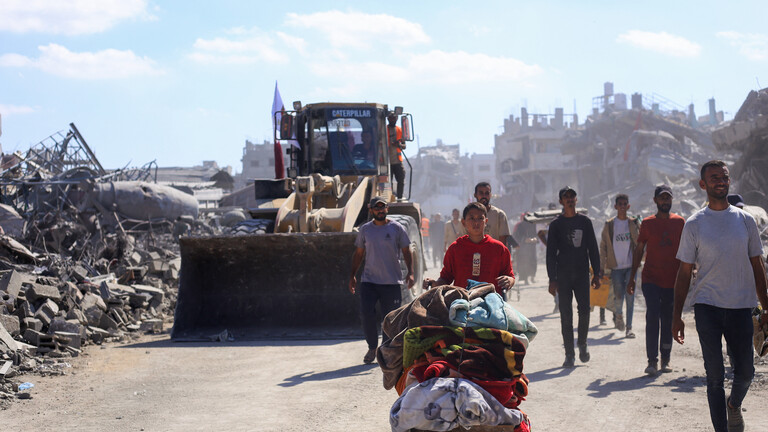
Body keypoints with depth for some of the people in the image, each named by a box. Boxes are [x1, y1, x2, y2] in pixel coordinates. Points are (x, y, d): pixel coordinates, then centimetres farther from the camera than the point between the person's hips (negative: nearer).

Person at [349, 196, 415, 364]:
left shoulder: (397, 228, 2)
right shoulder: (365, 229, 9)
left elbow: (406, 251, 5)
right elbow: (359, 253, 17)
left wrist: (410, 272, -7)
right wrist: (353, 275, 12)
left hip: (392, 282, -1)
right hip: (369, 280, 1)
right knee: (366, 314, -10)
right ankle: (372, 348, 8)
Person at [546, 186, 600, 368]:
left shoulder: (585, 222, 8)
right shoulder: (556, 225, 3)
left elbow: (593, 249, 11)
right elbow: (551, 253, 2)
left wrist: (596, 274, 4)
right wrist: (552, 279, -5)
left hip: (582, 273, 1)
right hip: (563, 275, -1)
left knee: (584, 310, -7)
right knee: (566, 315, -1)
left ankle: (582, 344, 17)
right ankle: (569, 354, 4)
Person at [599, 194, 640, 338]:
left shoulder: (634, 223, 4)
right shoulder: (609, 225, 3)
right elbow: (603, 246, 6)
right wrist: (602, 267, 2)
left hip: (631, 265, 0)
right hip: (616, 266, 0)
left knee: (630, 297, -4)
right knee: (618, 296, -3)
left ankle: (629, 327, 1)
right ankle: (618, 315, 29)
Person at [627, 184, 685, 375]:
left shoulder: (680, 222, 6)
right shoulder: (647, 223, 4)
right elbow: (638, 250, 8)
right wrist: (632, 278, 6)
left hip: (672, 281, 1)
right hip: (651, 279, -1)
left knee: (668, 321, 6)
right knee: (652, 318, -11)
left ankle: (665, 360, 17)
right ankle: (652, 361, -7)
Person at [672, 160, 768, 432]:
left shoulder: (746, 220, 6)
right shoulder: (694, 224, 1)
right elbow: (685, 272, 3)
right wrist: (677, 315, -1)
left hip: (741, 306, 2)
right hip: (707, 305, -2)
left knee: (745, 371, 6)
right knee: (715, 374, -3)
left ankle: (734, 405, 37)